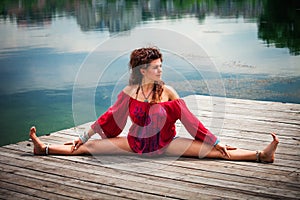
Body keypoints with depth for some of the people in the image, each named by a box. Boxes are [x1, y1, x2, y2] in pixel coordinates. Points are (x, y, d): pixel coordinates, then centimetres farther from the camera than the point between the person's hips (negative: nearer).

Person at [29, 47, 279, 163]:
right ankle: (44, 148, 5)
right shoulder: (129, 92, -4)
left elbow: (189, 118, -7)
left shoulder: (167, 92, -8)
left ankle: (260, 155, -31)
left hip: (165, 143, -1)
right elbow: (109, 116, 4)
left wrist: (215, 142, -10)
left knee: (212, 150, -22)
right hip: (136, 143, 2)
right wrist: (84, 136, 6)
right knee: (90, 146, -3)